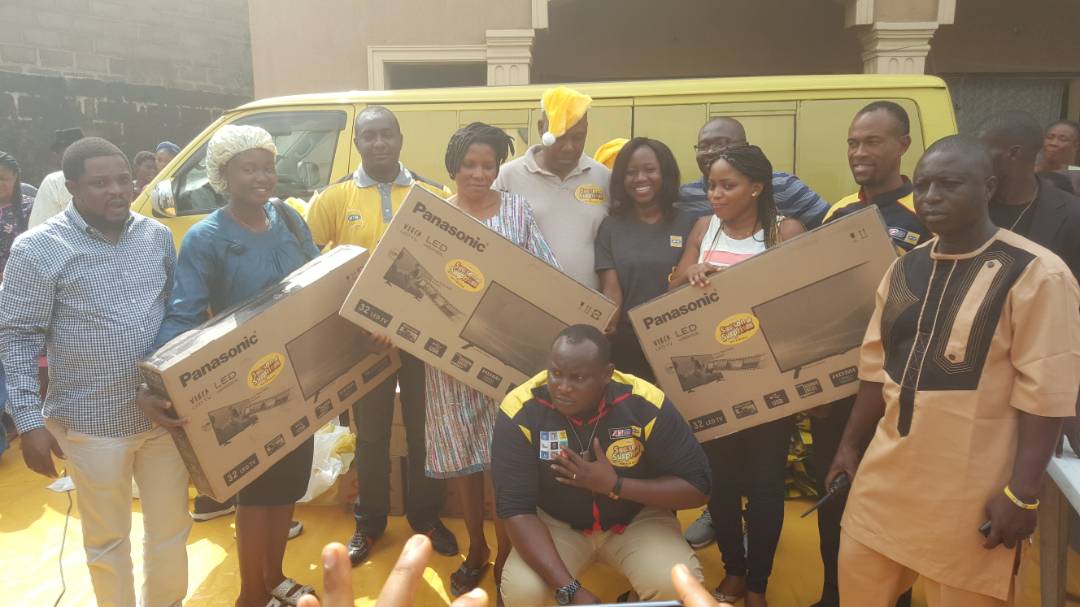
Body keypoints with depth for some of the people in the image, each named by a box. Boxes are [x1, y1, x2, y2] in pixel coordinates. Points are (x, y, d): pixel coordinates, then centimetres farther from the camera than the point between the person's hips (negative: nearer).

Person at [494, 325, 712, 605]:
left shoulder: (646, 404, -24)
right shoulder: (519, 411, -25)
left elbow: (698, 487, -15)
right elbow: (516, 509, -23)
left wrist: (614, 485, -27)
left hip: (638, 518, 0)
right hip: (556, 523, 0)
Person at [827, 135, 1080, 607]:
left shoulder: (1036, 274, -12)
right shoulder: (904, 269, 8)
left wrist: (1021, 494, -17)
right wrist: (850, 445, 15)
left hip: (972, 490, -6)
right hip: (886, 474, 6)